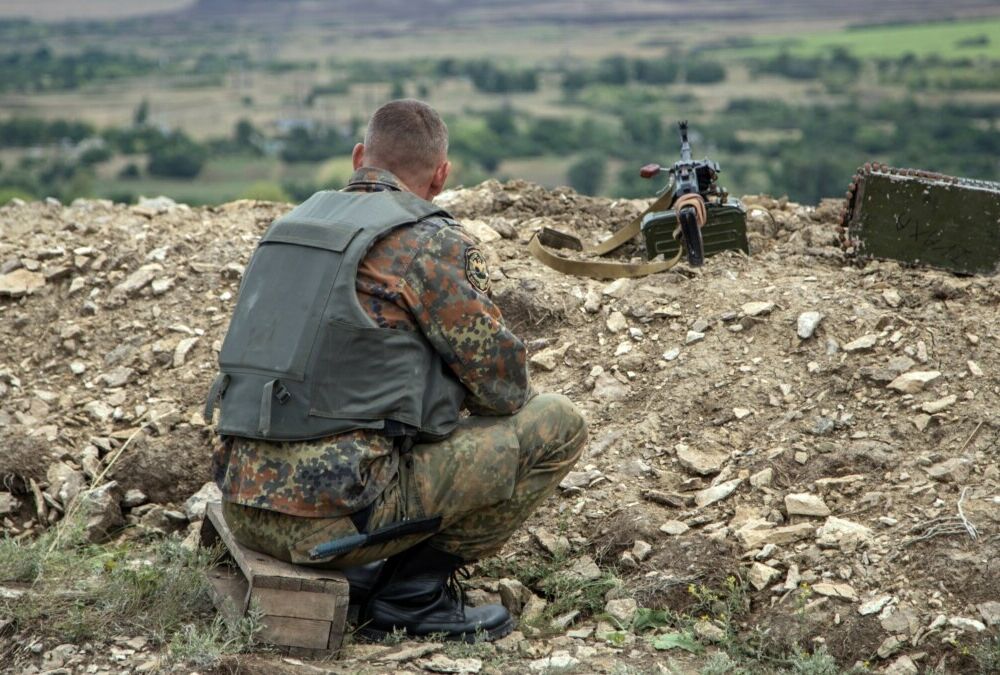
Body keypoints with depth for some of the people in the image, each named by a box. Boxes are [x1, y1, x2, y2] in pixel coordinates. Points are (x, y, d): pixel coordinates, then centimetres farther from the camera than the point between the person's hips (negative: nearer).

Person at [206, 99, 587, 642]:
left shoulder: (290, 225, 16)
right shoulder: (433, 242, -6)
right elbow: (503, 383, -1)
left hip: (243, 508, 8)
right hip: (334, 516, -8)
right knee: (556, 424, 4)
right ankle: (415, 594, 3)